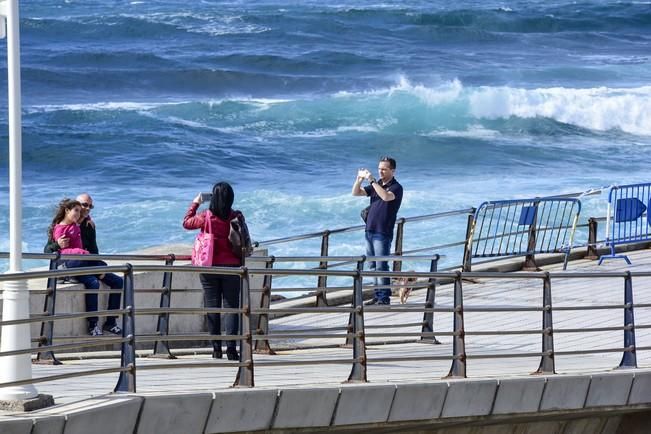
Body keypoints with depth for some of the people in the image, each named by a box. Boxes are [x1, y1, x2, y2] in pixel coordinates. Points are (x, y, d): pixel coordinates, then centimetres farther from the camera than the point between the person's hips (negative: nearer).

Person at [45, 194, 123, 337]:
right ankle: (93, 325, -27)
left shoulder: (89, 226, 12)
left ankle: (110, 322, 0)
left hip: (88, 264, 8)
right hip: (70, 266, -7)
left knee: (117, 281, -2)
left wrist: (99, 267, 2)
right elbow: (47, 250, -9)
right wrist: (58, 245, -31)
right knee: (93, 283, -33)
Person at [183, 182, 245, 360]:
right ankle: (231, 347, -8)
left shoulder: (205, 217, -9)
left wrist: (195, 204, 20)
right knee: (231, 307, 3)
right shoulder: (237, 217, -8)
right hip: (231, 266, 0)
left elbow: (186, 222, 9)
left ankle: (216, 348, 6)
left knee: (212, 307, 7)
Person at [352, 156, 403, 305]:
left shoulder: (396, 187, -7)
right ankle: (377, 295, 16)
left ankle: (384, 297, -5)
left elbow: (386, 196, -29)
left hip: (383, 233, -8)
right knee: (373, 266, 10)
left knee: (381, 266, -8)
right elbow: (356, 193, 12)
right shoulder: (376, 185, 15)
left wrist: (372, 180, -29)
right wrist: (359, 179, -6)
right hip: (370, 230, 8)